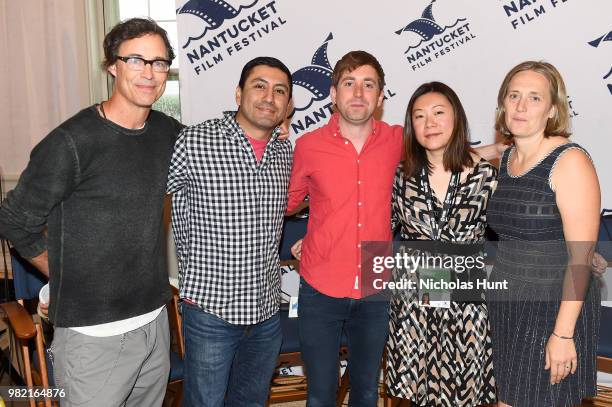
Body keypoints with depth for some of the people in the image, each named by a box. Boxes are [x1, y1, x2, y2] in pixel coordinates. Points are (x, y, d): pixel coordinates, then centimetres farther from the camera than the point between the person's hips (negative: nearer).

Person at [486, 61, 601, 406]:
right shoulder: (507, 158, 6)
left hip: (554, 309, -6)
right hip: (506, 306, 6)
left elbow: (581, 255, -18)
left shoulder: (570, 161, -15)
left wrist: (563, 333, -19)